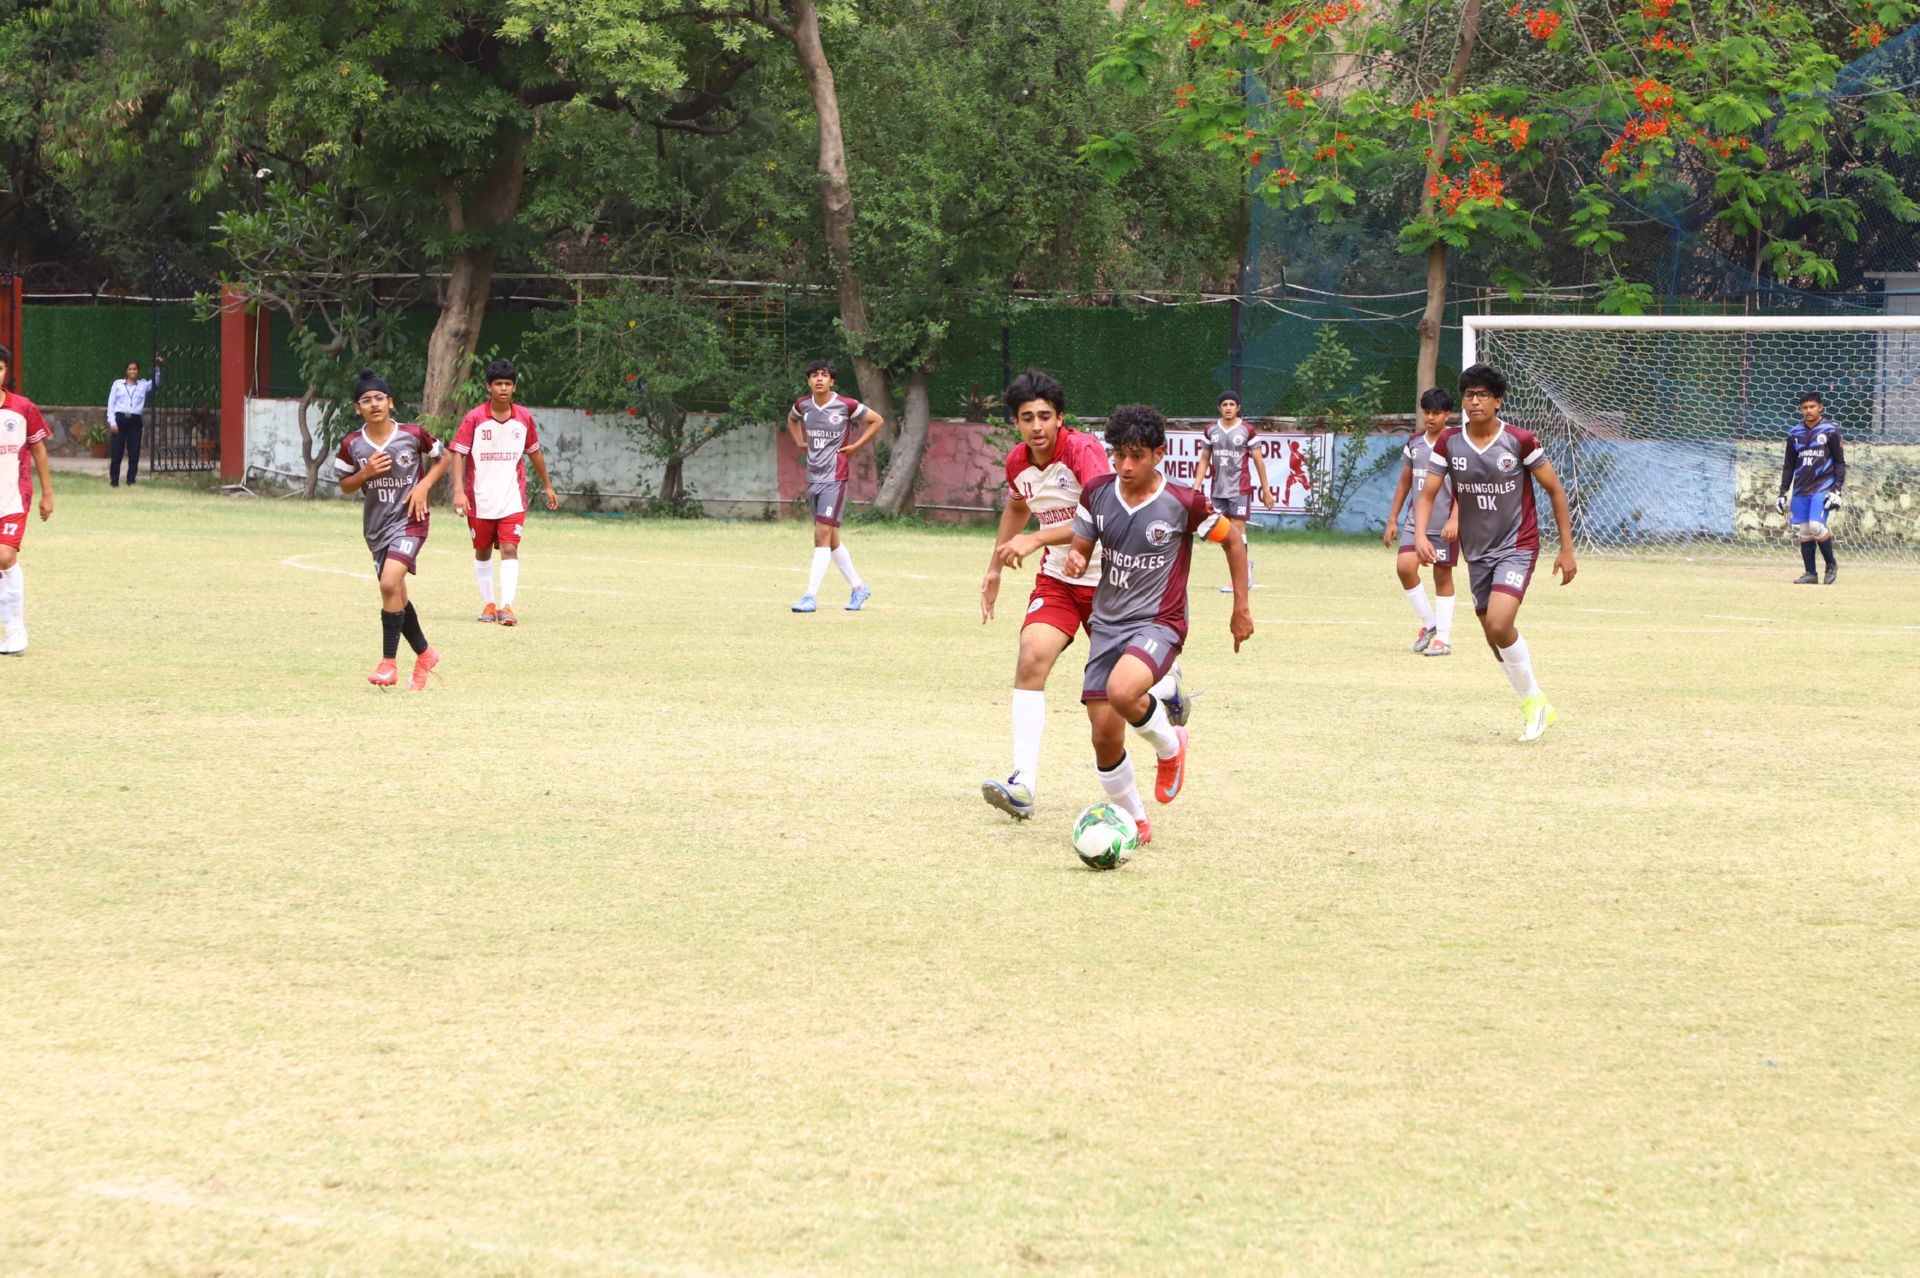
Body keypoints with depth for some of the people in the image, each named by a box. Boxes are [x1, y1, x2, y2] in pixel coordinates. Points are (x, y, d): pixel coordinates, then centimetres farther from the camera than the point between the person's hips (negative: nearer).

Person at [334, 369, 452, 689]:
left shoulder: (414, 435, -9)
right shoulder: (352, 445, -3)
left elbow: (442, 458, 8)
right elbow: (345, 485, 8)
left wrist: (423, 486, -7)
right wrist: (366, 473, -12)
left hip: (409, 520, -4)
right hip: (376, 526, 4)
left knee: (390, 583, -22)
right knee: (397, 596, 12)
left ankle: (388, 663, -15)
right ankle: (424, 654, 34)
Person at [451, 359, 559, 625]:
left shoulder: (524, 418, 1)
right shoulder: (474, 419, -7)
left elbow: (534, 452, 16)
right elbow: (458, 454, -9)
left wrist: (547, 486, 23)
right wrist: (459, 490, -20)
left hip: (513, 499, 0)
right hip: (479, 500, 0)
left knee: (510, 549, -13)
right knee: (482, 552, 11)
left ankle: (507, 606, -19)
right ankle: (488, 604, 24)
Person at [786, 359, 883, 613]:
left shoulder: (846, 406, -10)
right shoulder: (803, 405, 5)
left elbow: (876, 420, 2)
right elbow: (792, 419, 29)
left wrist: (856, 445, -4)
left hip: (835, 479, -6)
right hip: (813, 477, 6)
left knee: (822, 536, -14)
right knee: (831, 540, 12)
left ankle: (810, 597, -16)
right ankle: (859, 588, 27)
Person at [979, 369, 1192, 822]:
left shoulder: (1083, 450, -22)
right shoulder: (1018, 462, -2)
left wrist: (1034, 540, -41)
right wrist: (995, 568, 20)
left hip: (1111, 580, -4)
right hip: (1058, 578, 4)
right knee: (1031, 662, -19)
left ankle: (1169, 685, 46)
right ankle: (1023, 785, -25)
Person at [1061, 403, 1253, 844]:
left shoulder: (1184, 503, -12)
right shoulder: (1097, 493, -2)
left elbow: (1233, 540, 3)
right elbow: (1081, 547, 11)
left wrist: (1241, 609, 6)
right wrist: (1074, 559, -15)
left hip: (1158, 622, -5)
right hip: (1107, 622, 5)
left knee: (1122, 691, -34)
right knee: (1105, 736, -1)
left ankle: (1170, 746, -1)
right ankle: (1135, 821, 23)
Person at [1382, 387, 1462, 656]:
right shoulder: (1415, 443, 10)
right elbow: (1405, 482, 18)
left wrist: (1454, 519, -24)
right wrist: (1392, 519, 15)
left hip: (1445, 525, -5)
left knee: (1443, 575, 0)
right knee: (1405, 566, -11)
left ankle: (1443, 638, 8)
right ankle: (1428, 623, 7)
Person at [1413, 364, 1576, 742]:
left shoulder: (1520, 441, -10)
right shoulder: (1449, 443, -2)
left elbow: (1554, 489, -1)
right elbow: (1427, 494, -2)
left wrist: (1567, 549, -2)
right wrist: (1420, 535, -22)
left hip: (1517, 547, -5)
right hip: (1477, 551, 5)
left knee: (1499, 624, -24)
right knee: (1496, 639, 10)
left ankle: (1534, 701, -6)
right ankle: (1536, 710, 27)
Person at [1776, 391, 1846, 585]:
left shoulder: (1830, 431, -2)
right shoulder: (1795, 433, 10)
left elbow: (1840, 463, -1)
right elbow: (1789, 466, 16)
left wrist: (1836, 490, -10)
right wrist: (1783, 493, 11)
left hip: (1823, 487, -5)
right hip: (1800, 489, 5)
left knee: (1816, 526, -19)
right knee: (1803, 531, 0)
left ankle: (1831, 564, 2)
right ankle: (1810, 573, 8)